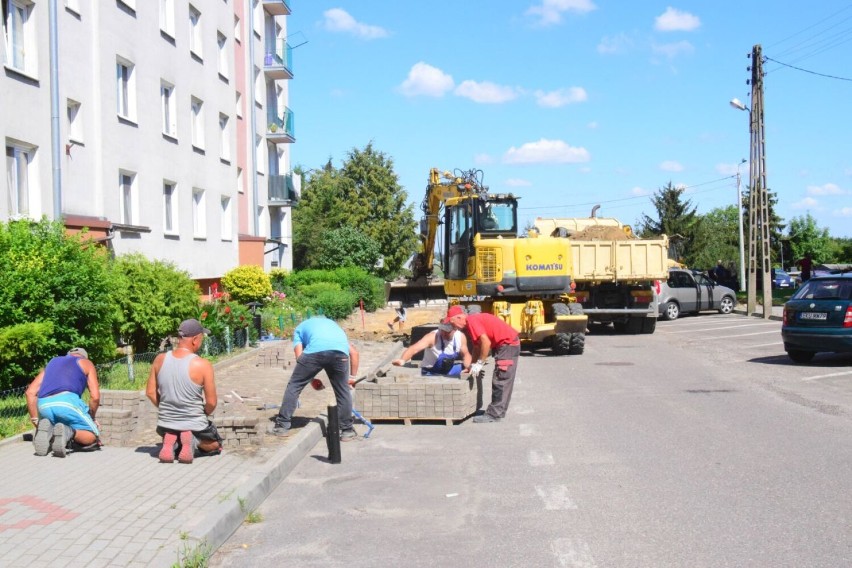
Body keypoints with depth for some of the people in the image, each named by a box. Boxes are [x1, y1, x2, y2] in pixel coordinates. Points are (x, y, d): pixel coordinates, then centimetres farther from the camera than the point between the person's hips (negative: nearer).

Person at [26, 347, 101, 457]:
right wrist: (91, 418, 26)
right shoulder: (86, 363, 24)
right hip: (67, 401, -4)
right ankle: (68, 432, -19)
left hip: (44, 406, 4)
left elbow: (30, 392, 22)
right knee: (93, 437, 12)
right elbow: (95, 396, 11)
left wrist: (36, 421, 23)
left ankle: (46, 430, -7)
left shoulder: (52, 362, 35)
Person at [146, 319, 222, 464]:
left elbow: (150, 392, 3)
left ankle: (171, 442, 2)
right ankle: (193, 441, -4)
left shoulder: (160, 359, -6)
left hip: (166, 424, 4)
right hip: (194, 425, -3)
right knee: (215, 446, 28)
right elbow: (211, 403, -15)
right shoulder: (202, 365, -19)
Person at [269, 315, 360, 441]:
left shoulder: (300, 328, 36)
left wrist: (311, 378, 28)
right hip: (340, 351, 2)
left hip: (315, 350, -2)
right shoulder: (332, 324, 44)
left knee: (294, 386, 14)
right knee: (343, 390, 18)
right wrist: (353, 376, 38)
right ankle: (347, 430, 23)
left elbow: (300, 357, 19)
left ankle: (282, 425, 16)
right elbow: (354, 351, 33)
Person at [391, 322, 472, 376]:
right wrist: (402, 360, -61)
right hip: (431, 373, -5)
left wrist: (468, 366, -16)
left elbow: (465, 354, 5)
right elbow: (414, 348, -43)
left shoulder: (461, 337, -14)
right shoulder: (432, 337, -29)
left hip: (449, 371, 5)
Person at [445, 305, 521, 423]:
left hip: (508, 345, -11)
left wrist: (479, 363, -17)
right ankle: (497, 412, 23)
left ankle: (494, 414, -5)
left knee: (500, 381, -7)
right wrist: (472, 366, 16)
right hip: (508, 345, 11)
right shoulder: (471, 322, 13)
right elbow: (477, 346, 20)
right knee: (503, 381, 15)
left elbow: (486, 343, -25)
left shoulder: (471, 321, -17)